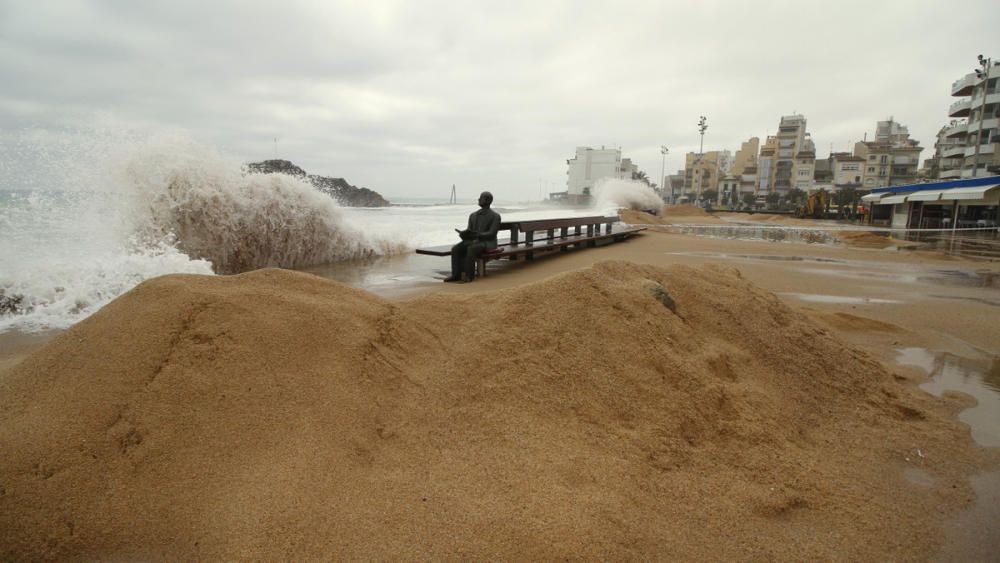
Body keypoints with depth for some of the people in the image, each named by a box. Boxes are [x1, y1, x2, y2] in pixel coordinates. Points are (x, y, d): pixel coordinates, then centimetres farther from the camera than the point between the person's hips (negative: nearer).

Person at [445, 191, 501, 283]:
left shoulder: (495, 216, -5)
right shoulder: (473, 215, 14)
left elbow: (491, 234, -14)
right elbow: (469, 231, 10)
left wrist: (477, 235, -27)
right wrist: (463, 233, -15)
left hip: (488, 243, -6)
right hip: (473, 241, 6)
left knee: (471, 249, -36)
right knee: (455, 249, -20)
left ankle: (469, 275, -29)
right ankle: (456, 275, -23)